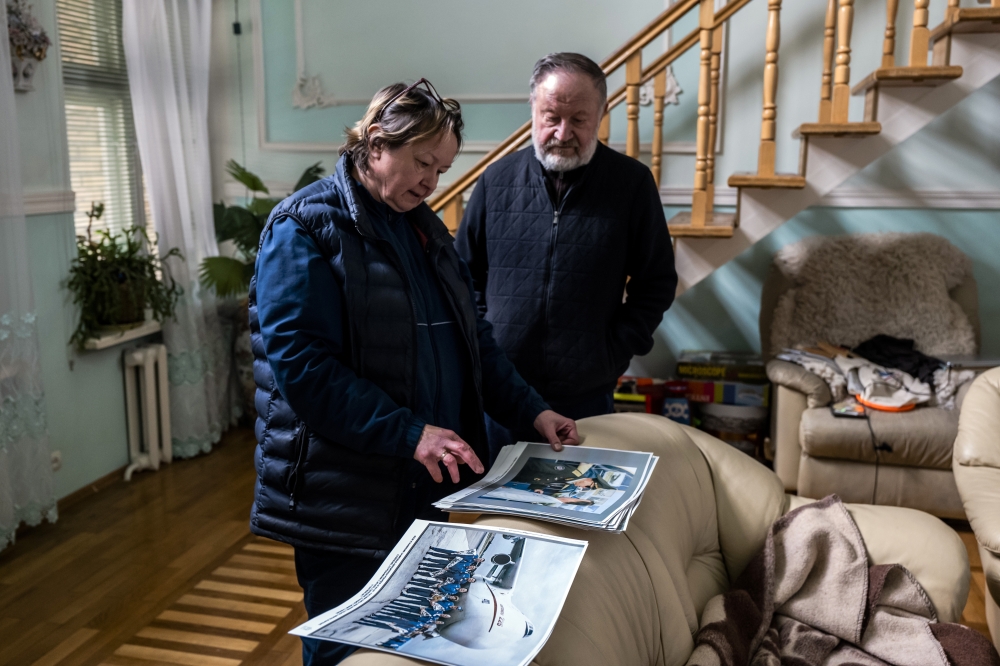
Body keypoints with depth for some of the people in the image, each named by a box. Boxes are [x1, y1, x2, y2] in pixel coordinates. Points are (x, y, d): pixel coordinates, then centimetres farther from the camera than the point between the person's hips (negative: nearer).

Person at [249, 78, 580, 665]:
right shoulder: (306, 227, -11)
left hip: (429, 486, 7)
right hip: (348, 500, -7)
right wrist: (408, 432, -26)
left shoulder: (425, 227, 13)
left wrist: (530, 410, 1)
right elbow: (300, 364, -20)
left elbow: (474, 336, 14)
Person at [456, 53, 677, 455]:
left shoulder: (632, 183, -3)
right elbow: (465, 271, 10)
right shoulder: (498, 179, 2)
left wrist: (617, 349, -4)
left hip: (587, 396, -1)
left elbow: (658, 281, 3)